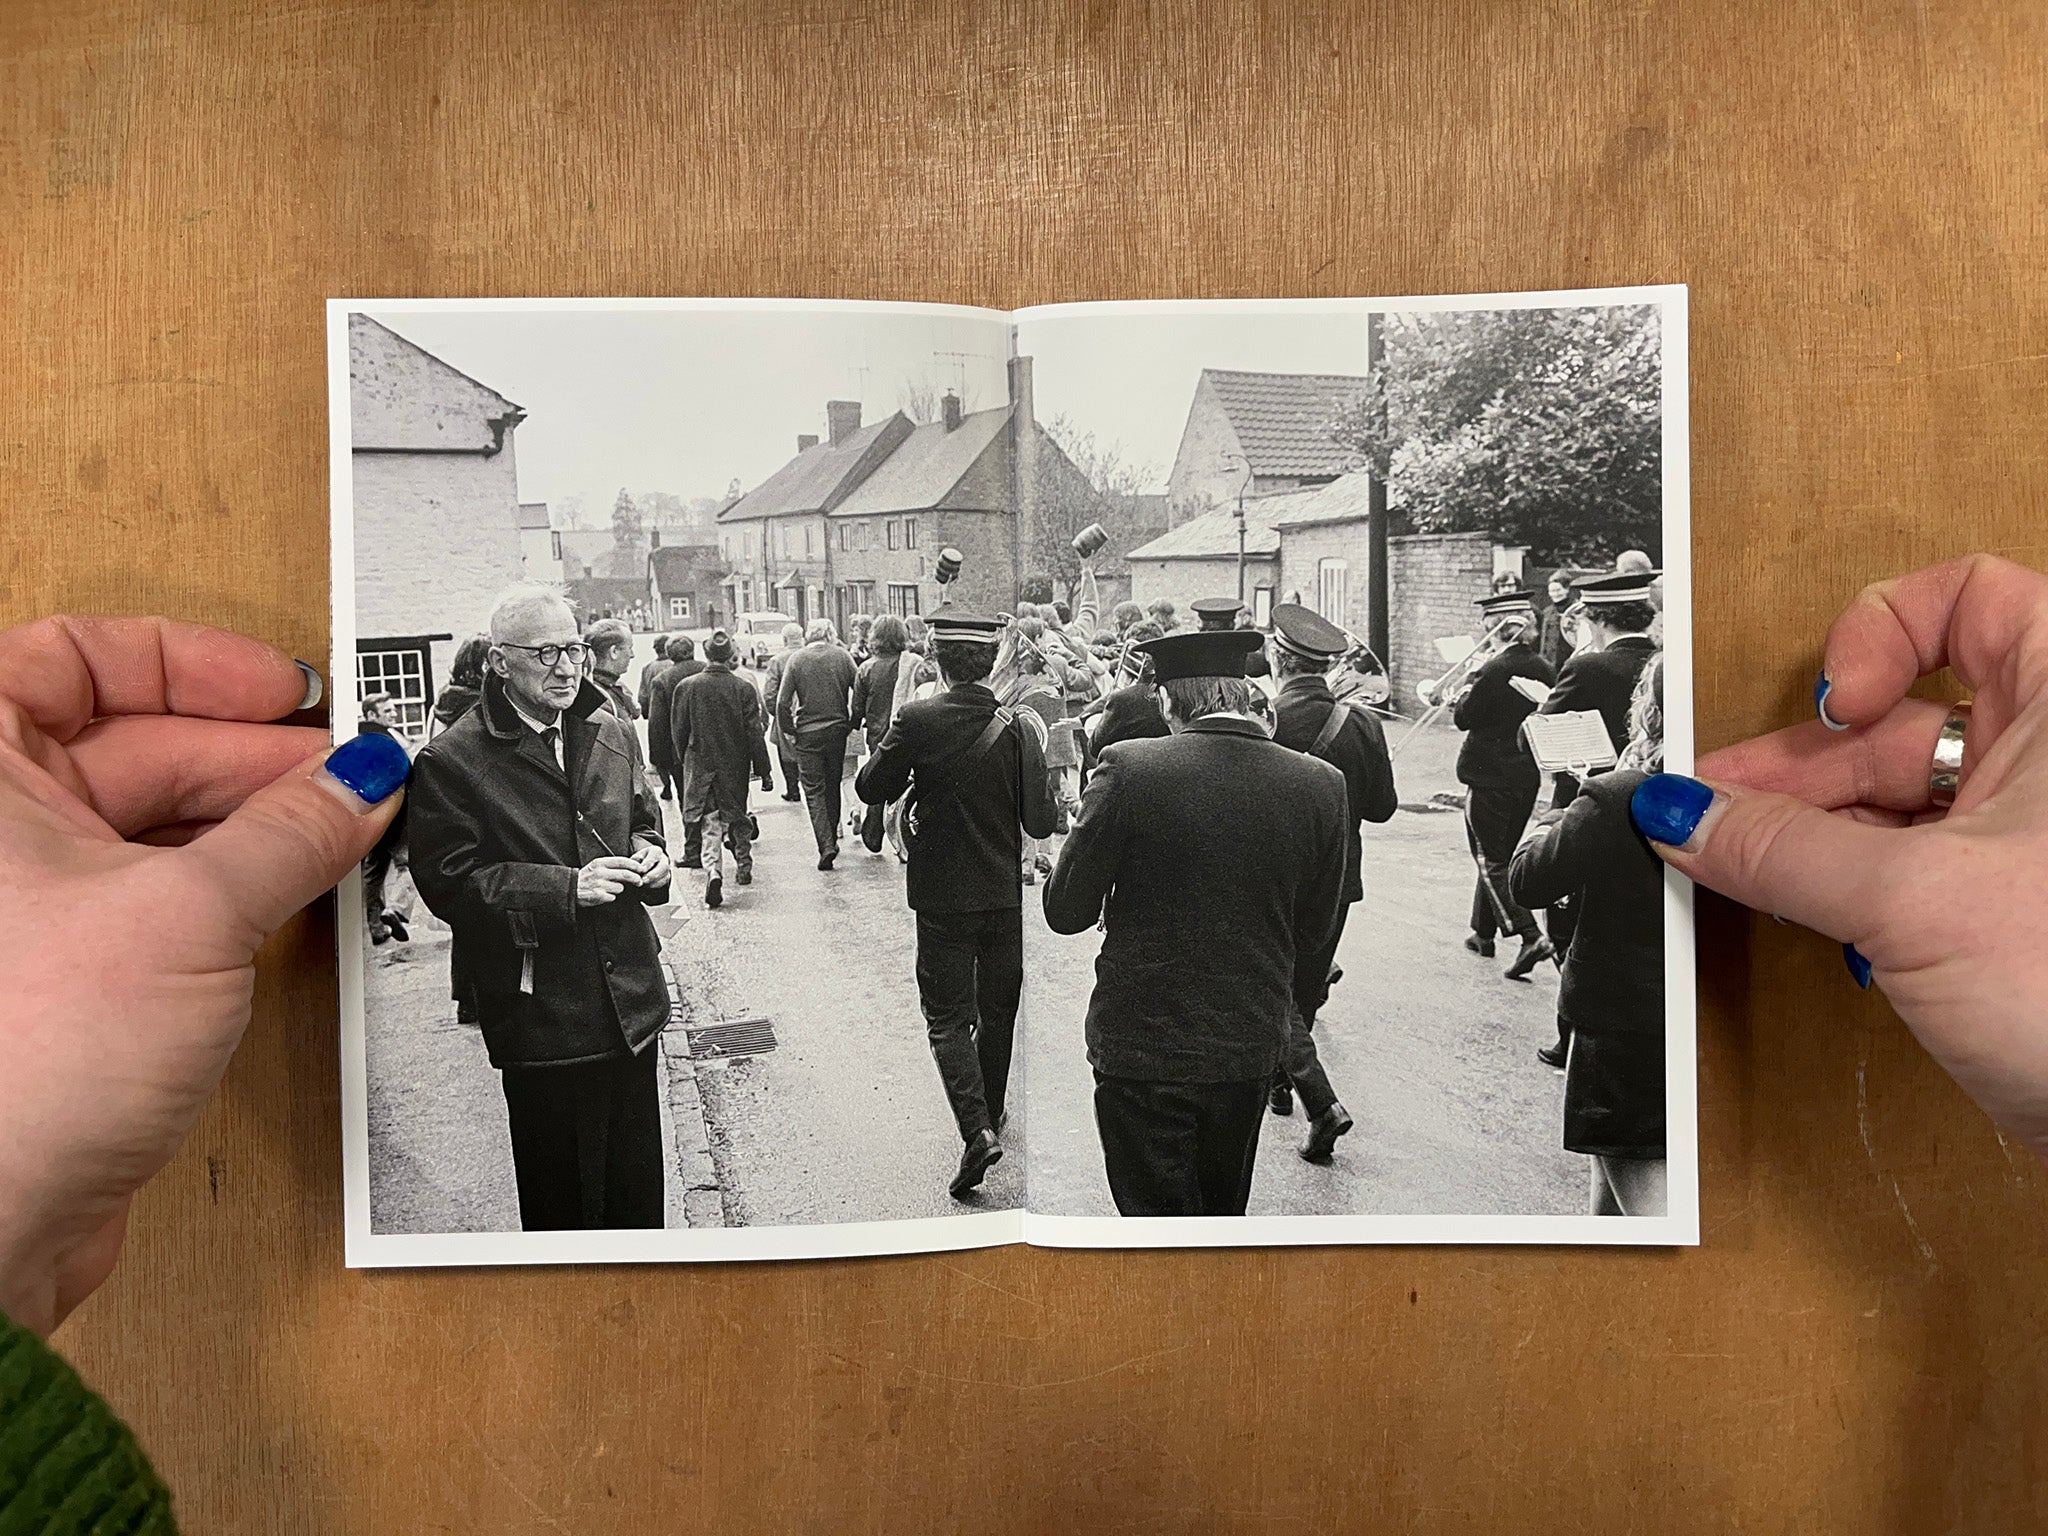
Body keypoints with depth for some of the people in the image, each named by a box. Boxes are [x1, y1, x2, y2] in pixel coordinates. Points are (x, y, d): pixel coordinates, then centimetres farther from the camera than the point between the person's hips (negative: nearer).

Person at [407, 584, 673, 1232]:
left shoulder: (612, 734, 8)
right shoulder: (450, 762, -11)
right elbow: (448, 883, -14)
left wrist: (650, 854, -4)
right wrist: (568, 888, -22)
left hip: (633, 1002, 5)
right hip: (542, 1022, -5)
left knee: (638, 1192, 20)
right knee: (561, 1203, 11)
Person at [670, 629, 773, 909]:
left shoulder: (686, 687, -6)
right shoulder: (743, 688, -10)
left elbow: (678, 731, 2)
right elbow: (755, 733, -7)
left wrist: (682, 761, 17)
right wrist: (763, 770, 0)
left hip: (700, 765, 0)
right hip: (736, 766, 0)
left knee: (709, 822, 1)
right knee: (738, 817, 19)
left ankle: (714, 870, -20)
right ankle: (743, 867, 31)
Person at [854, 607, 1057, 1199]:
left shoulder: (917, 719, -14)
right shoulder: (1015, 727, -9)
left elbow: (870, 787, -5)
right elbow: (1041, 821, -10)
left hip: (943, 899, -2)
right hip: (1006, 895, 3)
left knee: (948, 1016, 6)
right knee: (998, 1012, 19)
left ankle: (977, 1128, -10)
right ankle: (991, 1114, 35)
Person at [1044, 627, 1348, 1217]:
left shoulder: (1127, 768, -16)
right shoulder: (1321, 783, -6)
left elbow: (1066, 911, -9)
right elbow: (1314, 931, 4)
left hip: (1143, 1044, -4)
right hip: (1251, 1044, 4)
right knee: (1222, 1213, 25)